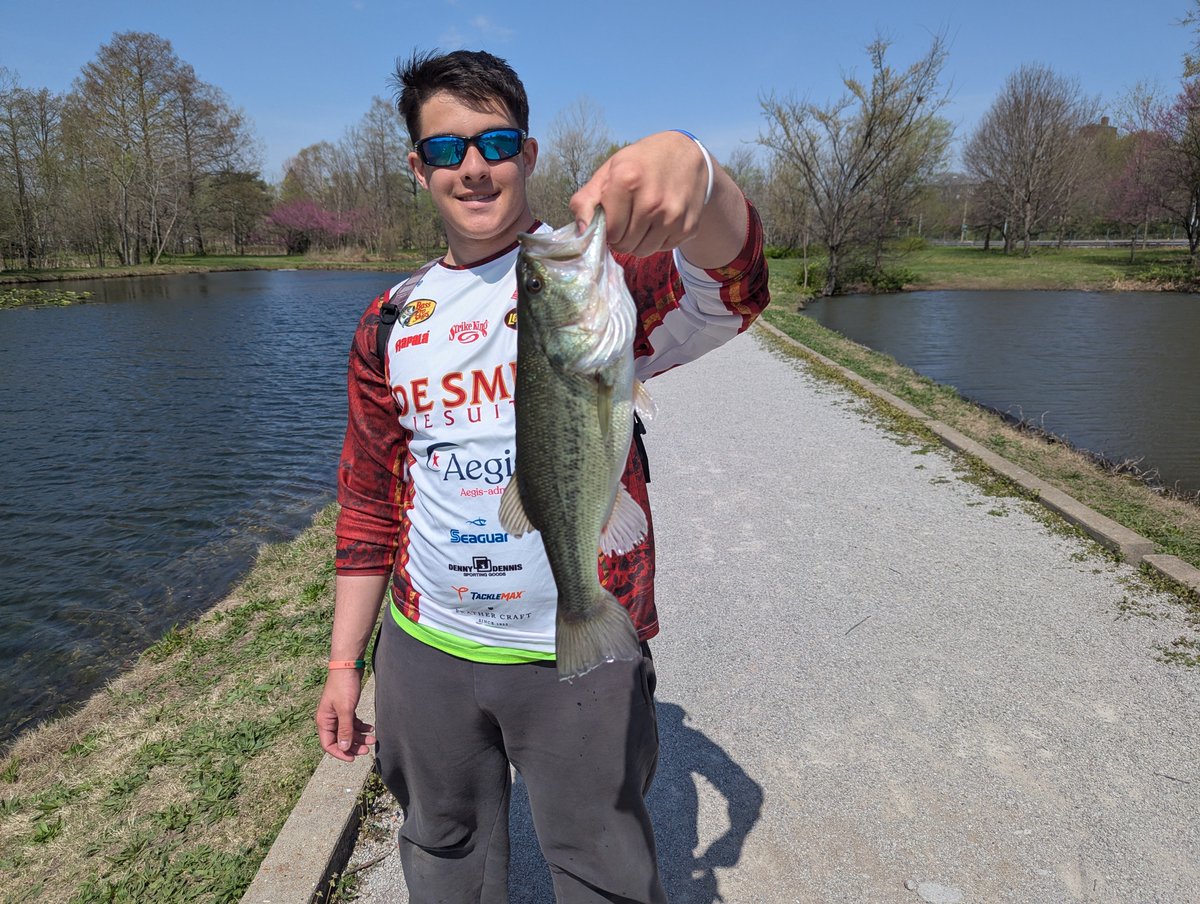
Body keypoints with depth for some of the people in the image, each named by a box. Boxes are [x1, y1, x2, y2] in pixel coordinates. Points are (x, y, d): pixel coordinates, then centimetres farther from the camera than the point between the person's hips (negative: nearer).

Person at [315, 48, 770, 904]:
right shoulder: (390, 324, 4)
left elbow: (728, 286, -30)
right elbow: (369, 503, 8)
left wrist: (691, 166, -51)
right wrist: (345, 663, 7)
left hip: (580, 657, -3)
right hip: (426, 653, 4)